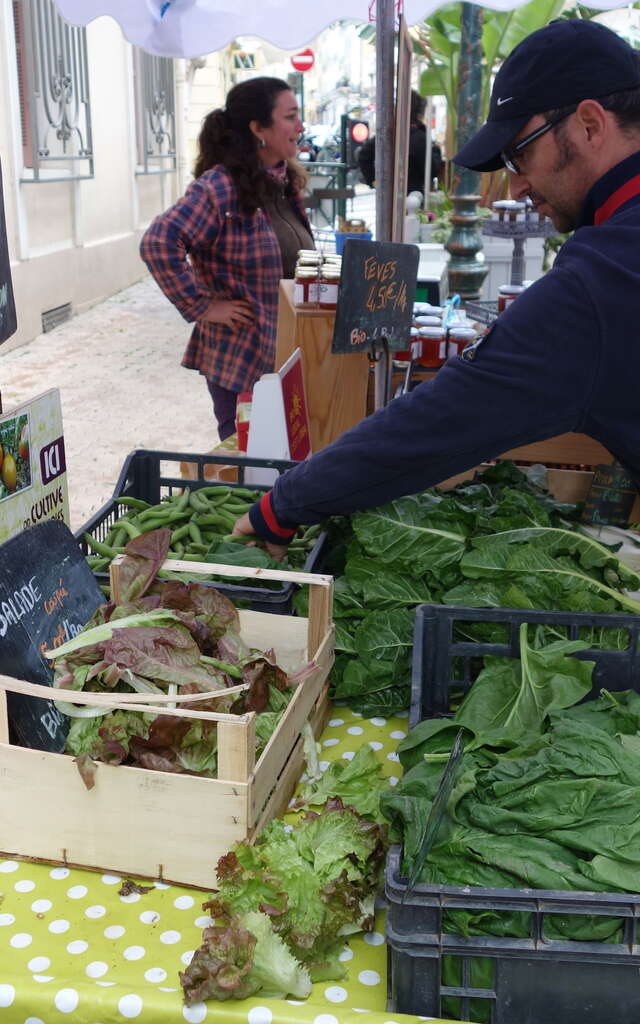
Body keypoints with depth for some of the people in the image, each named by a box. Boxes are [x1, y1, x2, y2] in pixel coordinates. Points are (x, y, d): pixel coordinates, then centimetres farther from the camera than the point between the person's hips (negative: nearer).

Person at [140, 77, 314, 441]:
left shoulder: (285, 184, 11)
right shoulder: (220, 187, -16)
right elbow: (158, 243, -25)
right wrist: (202, 307, -22)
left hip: (290, 355, 8)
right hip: (240, 359, -8)